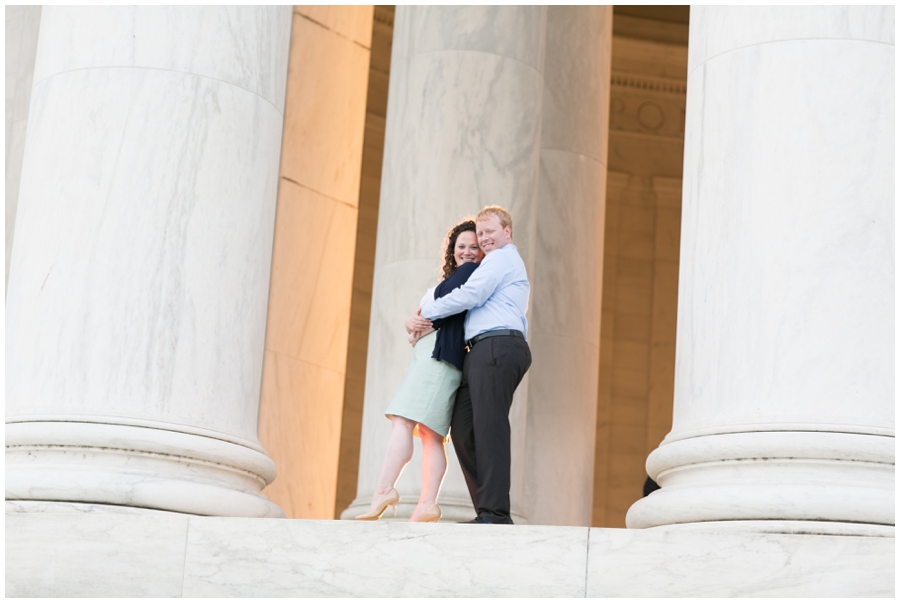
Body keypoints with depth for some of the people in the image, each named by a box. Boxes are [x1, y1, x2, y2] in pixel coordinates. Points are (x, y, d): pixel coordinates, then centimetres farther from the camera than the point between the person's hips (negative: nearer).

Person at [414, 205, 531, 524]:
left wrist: (426, 312, 2)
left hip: (495, 347, -10)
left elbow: (470, 295, -10)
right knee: (463, 429, 4)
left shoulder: (500, 259, 1)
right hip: (485, 352, 10)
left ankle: (495, 512, -20)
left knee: (489, 427, -16)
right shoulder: (513, 263, 34)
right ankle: (487, 508, 1)